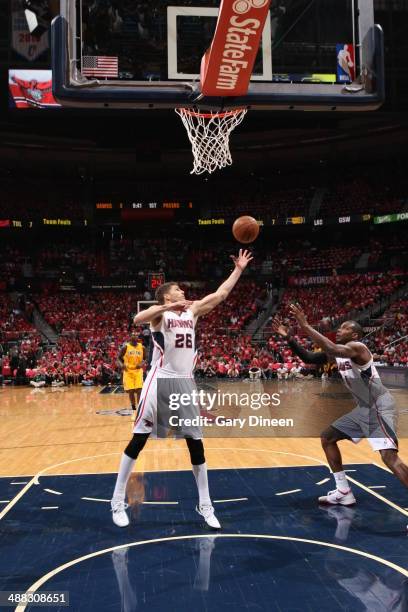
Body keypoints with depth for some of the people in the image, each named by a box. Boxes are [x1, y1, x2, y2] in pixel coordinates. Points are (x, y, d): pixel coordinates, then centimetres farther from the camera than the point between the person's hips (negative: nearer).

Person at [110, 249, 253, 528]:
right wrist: (170, 307, -34)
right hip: (160, 382, -5)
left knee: (196, 442, 7)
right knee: (138, 440, 1)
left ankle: (205, 505, 20)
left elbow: (221, 294, 14)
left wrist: (238, 270, 12)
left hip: (185, 383, 5)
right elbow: (137, 319, -26)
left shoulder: (192, 311, 13)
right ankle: (118, 501, 14)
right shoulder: (160, 313, -4)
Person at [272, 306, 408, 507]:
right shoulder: (337, 351, 9)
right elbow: (309, 358, 13)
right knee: (327, 438, 12)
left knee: (389, 456, -24)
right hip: (363, 408, 10)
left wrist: (306, 327, -37)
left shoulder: (357, 347, -19)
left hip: (379, 406, -10)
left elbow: (334, 350, -40)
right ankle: (343, 493, 18)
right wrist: (289, 338, 1)